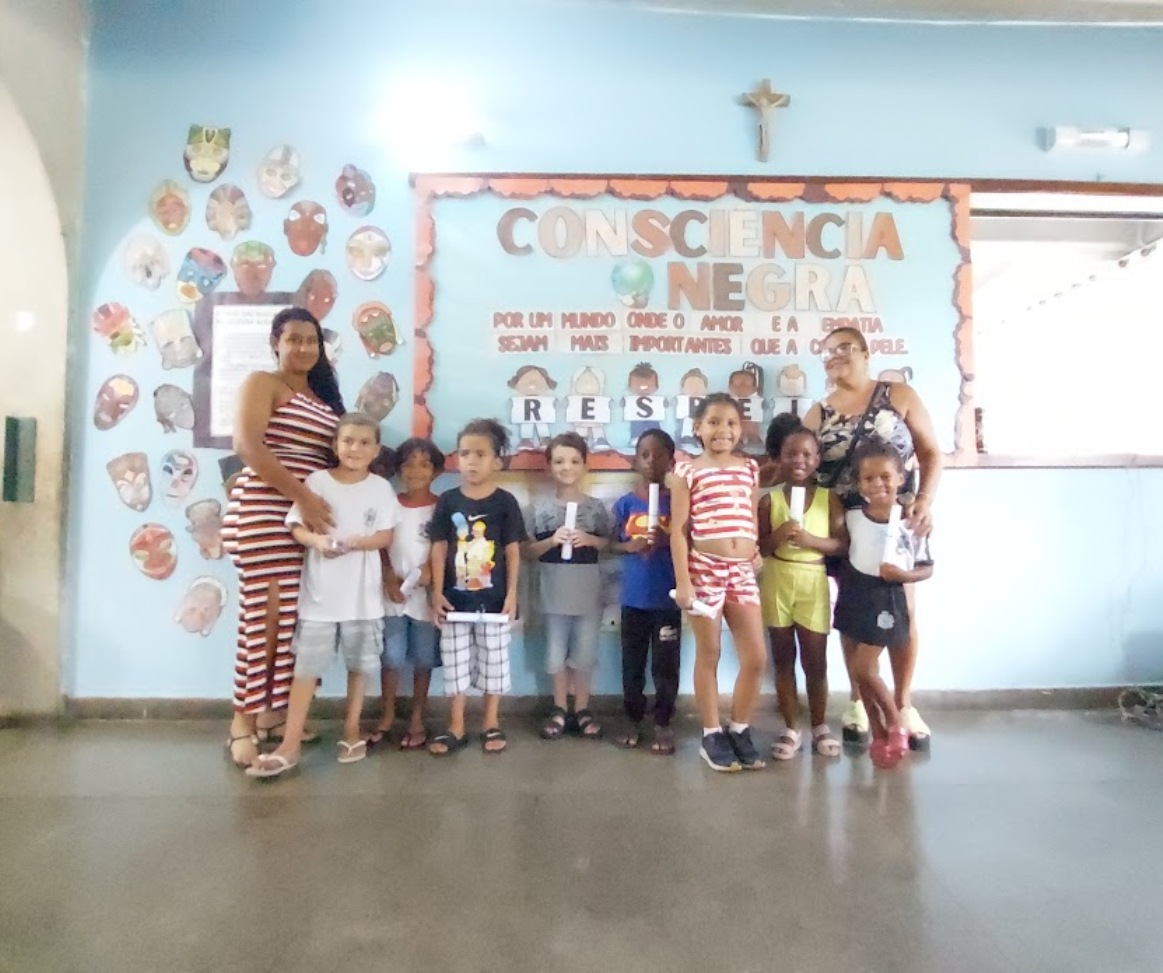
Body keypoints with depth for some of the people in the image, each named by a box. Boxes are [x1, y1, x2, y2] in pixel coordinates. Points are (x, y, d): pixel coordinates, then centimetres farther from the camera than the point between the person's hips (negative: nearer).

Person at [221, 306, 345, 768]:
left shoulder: (323, 396, 19)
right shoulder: (262, 383, -1)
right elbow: (247, 446, -15)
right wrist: (301, 495, -21)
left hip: (308, 518, 7)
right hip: (262, 514, -6)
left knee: (294, 619, 7)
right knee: (264, 617, -7)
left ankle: (272, 713, 19)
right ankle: (243, 723, 5)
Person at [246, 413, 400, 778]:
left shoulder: (381, 487, 0)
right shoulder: (317, 481, -1)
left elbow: (386, 536, -3)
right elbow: (296, 527, -2)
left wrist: (357, 542, -21)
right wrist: (316, 540, -22)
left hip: (362, 595, 1)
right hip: (320, 592, 0)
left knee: (358, 665, 12)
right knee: (306, 667, 3)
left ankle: (351, 730, 30)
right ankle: (290, 746, 11)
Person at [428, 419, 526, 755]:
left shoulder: (505, 502, -4)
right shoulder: (447, 501, -1)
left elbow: (512, 551, -3)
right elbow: (439, 549, 0)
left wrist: (511, 593, -7)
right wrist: (437, 592, -5)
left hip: (493, 597, -1)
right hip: (455, 596, 1)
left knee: (494, 659, 10)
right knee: (454, 660, 10)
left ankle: (491, 723, 27)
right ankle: (456, 727, 24)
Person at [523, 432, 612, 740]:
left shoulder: (596, 506, 1)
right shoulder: (541, 507, 0)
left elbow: (608, 543, 7)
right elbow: (528, 550, 2)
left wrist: (589, 540, -12)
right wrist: (552, 540, -15)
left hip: (588, 591, 0)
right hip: (554, 591, 0)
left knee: (585, 653, 7)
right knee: (556, 653, 9)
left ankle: (582, 710, 23)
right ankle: (560, 709, 25)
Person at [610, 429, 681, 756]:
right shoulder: (625, 503, 0)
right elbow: (613, 544, 6)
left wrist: (668, 540, -20)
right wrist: (631, 545, -14)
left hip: (667, 599, -1)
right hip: (633, 598, 2)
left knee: (665, 665, 7)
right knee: (632, 664, 12)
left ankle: (663, 724, 23)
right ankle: (634, 720, 27)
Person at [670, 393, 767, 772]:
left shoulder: (750, 468, 10)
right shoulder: (687, 471, -4)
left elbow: (753, 521, 16)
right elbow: (678, 530, -7)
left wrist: (758, 557, 8)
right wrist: (682, 581, -11)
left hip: (743, 571, 4)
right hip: (705, 570, -4)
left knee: (755, 658, 5)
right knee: (709, 654, 7)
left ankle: (740, 730, 25)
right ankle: (712, 735, 22)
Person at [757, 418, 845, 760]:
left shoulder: (829, 499, -1)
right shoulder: (769, 500, 0)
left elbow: (842, 544, -6)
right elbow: (759, 547, 0)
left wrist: (810, 539, -20)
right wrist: (778, 536, -19)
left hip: (813, 582, -1)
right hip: (777, 582, 1)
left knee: (815, 659, 6)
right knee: (783, 657, 9)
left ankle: (820, 726, 25)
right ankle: (791, 728, 21)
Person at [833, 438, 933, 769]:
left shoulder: (911, 522, -10)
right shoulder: (851, 517, -3)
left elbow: (927, 568, -2)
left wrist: (902, 575, -19)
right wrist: (842, 578, -6)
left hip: (886, 598, -4)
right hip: (855, 595, 4)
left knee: (863, 669, -7)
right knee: (864, 671, 10)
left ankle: (896, 723, 17)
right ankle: (879, 734, 26)